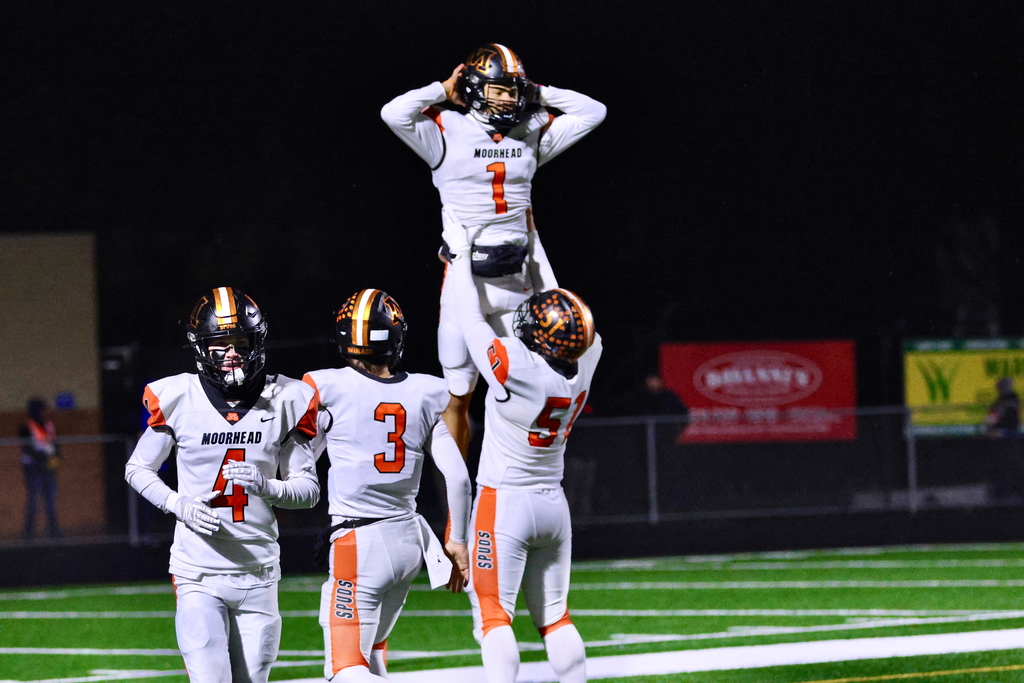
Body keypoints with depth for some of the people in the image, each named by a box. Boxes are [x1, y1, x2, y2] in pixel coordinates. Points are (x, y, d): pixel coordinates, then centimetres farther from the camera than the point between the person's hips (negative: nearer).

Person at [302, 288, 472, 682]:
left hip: (358, 546, -6)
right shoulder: (424, 395, 3)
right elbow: (458, 477, 2)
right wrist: (457, 541, 13)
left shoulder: (329, 391, -9)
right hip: (409, 540, 6)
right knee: (371, 648, 25)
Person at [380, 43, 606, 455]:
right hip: (465, 277, -4)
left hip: (516, 280, 4)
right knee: (458, 396, 4)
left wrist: (539, 95, 7)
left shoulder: (532, 133, 9)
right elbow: (394, 113, -18)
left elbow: (592, 112, 13)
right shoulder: (447, 131, -3)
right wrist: (444, 91, -6)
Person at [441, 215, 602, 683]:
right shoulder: (582, 367, -6)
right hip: (553, 504, 6)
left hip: (504, 503, -6)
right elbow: (558, 306, 9)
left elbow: (471, 320, -11)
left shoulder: (517, 369, -23)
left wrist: (459, 253, 2)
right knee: (554, 616, 13)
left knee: (493, 615, -6)